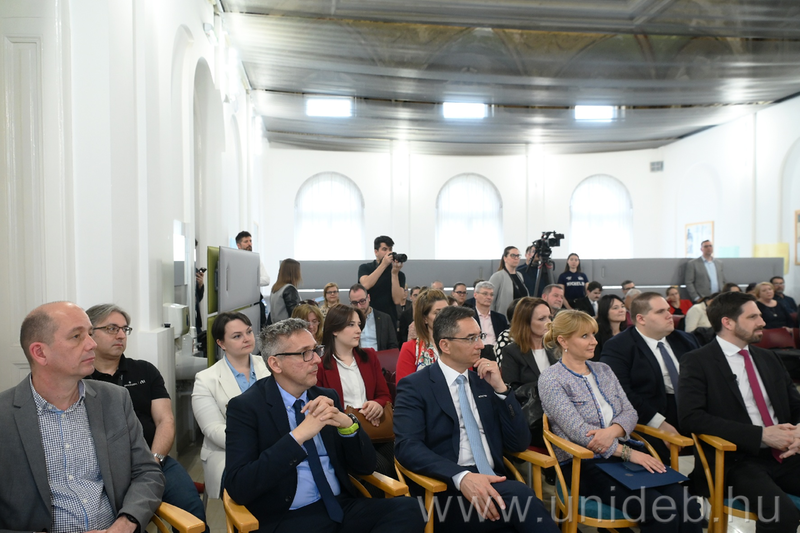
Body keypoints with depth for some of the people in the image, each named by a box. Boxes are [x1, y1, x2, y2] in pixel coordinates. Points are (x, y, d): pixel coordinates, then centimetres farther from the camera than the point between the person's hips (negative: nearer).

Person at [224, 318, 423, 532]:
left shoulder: (327, 396, 9)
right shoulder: (245, 406, -4)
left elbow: (366, 466, 8)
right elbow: (238, 488, -15)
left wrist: (347, 424, -11)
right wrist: (298, 435, -21)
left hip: (342, 507, 5)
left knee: (407, 508, -21)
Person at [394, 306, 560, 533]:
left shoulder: (484, 383, 15)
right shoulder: (415, 386, -1)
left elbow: (519, 443, 12)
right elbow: (407, 446, -16)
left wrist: (500, 388, 0)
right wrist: (461, 476, -31)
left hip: (494, 483, 5)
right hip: (449, 491, -5)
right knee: (521, 496, -31)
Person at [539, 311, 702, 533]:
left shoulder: (603, 370, 14)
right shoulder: (551, 379, -7)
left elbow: (630, 412, 7)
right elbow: (578, 431, -15)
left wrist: (612, 431, -16)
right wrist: (628, 453, -20)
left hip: (622, 453, 6)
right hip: (584, 463, -6)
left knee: (688, 506, -18)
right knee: (661, 509, -25)